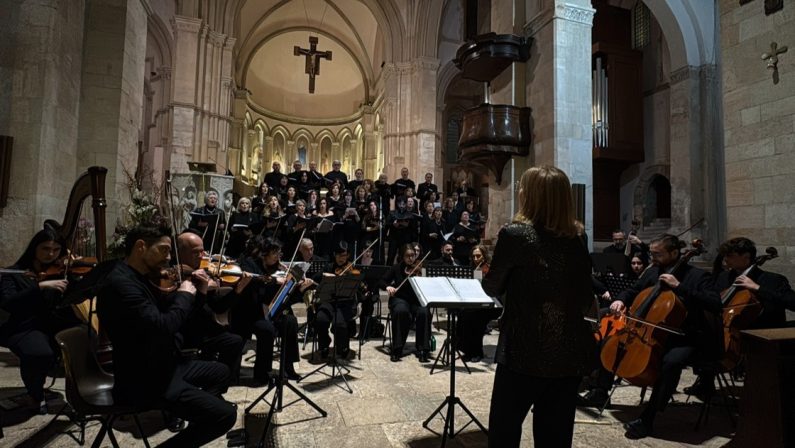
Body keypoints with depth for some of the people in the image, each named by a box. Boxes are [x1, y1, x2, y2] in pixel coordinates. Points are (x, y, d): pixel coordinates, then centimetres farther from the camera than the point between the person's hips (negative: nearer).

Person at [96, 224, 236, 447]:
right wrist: (185, 295, -16)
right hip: (145, 381, -11)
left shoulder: (139, 278, 8)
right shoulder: (120, 283, -24)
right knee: (225, 414, -17)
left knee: (221, 372, 26)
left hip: (162, 366, 11)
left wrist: (197, 293, 2)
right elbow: (162, 328, -33)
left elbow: (164, 314, 15)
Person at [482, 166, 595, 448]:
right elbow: (585, 299, 11)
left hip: (525, 350, -5)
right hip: (570, 352, 5)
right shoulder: (577, 239, 4)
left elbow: (493, 289, 0)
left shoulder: (515, 234, -12)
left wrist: (488, 271, 20)